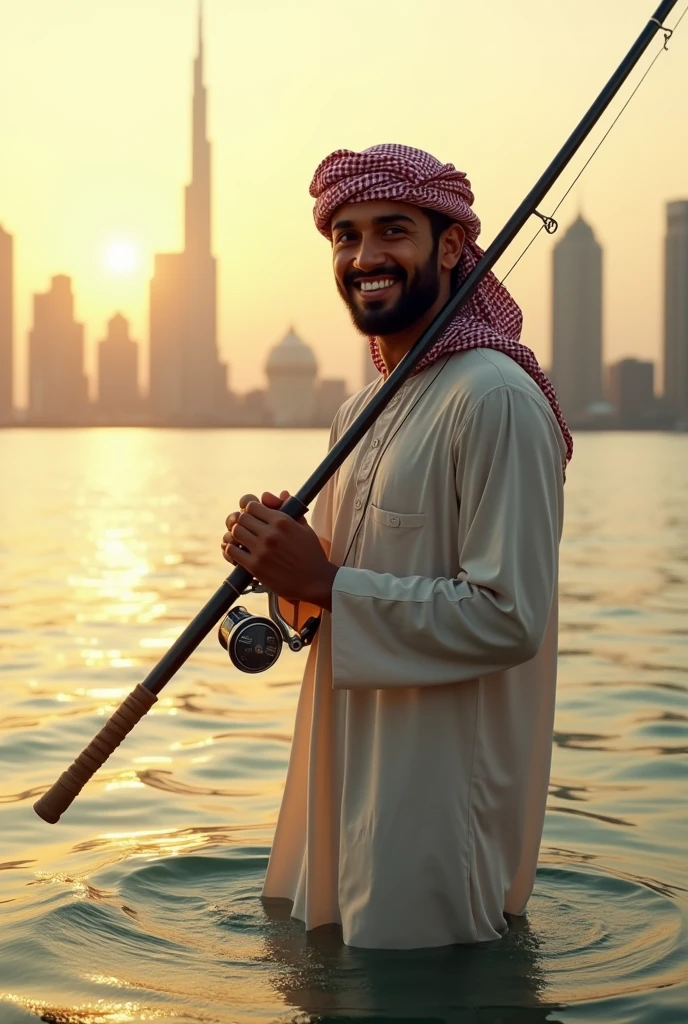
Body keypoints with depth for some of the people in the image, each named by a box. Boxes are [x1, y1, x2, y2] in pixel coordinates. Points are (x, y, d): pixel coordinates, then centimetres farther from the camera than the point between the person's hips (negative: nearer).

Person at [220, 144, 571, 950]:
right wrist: (281, 562, -3)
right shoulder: (360, 411, 12)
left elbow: (511, 619, -24)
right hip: (347, 779, 9)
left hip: (442, 802, -9)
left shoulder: (496, 399, -18)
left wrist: (325, 584, -21)